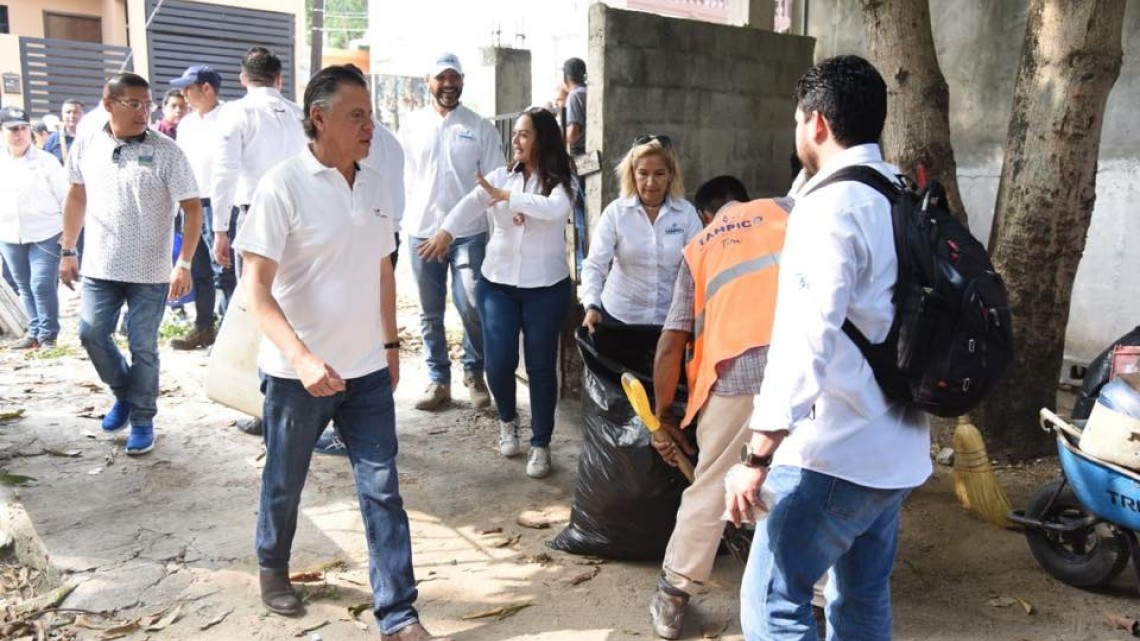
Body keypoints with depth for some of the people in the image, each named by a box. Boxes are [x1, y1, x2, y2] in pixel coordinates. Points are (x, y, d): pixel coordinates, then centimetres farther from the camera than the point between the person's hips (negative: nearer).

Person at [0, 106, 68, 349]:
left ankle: (48, 334, 5)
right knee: (25, 287, 12)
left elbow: (64, 197, -3)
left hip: (46, 234, -4)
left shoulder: (46, 161, -6)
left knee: (43, 285, -8)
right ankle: (34, 332, 22)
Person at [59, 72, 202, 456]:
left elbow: (192, 208, -10)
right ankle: (124, 392, 31)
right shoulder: (86, 145, 2)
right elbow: (76, 197, 14)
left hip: (150, 271, -3)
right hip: (100, 266, 3)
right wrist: (67, 251, 13)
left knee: (143, 348, 3)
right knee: (91, 334, 4)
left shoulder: (165, 151, -10)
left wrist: (184, 263, -18)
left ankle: (142, 419, 20)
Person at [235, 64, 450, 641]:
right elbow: (257, 288, -18)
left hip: (367, 370, 4)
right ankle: (273, 566, 45)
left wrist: (390, 343, 15)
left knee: (382, 489, 5)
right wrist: (303, 359, -29)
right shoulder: (284, 185, -14)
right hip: (298, 373, -4)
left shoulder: (374, 185, 4)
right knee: (284, 483, 17)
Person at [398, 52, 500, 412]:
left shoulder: (480, 128, 2)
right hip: (422, 231, 2)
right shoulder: (412, 125, 7)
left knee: (471, 307, -7)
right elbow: (400, 176, 6)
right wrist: (401, 218, -3)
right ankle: (438, 379, 20)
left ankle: (474, 373, 15)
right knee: (431, 313, 8)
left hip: (469, 232, -2)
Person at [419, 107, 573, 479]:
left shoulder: (561, 182, -3)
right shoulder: (501, 176, 4)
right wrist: (446, 231, -33)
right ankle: (507, 420, 33)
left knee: (541, 366, 4)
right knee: (499, 362, 2)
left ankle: (541, 444, 18)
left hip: (546, 287, -2)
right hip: (497, 283, 2)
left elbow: (556, 209, -27)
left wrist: (507, 197, -26)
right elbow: (470, 204, -14)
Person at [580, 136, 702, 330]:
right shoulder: (616, 212, -7)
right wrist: (592, 307, -28)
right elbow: (595, 265, -12)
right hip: (618, 316, 0)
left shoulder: (687, 213, -5)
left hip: (670, 319, 1)